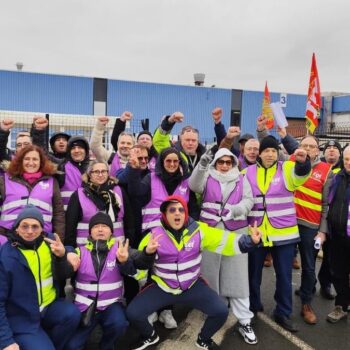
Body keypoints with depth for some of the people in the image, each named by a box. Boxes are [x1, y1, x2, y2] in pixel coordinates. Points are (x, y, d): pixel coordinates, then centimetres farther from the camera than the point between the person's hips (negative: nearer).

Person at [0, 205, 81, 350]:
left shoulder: (50, 241, -6)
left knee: (72, 313, -22)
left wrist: (62, 256, -22)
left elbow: (63, 276, 0)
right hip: (22, 318, -4)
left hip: (50, 306, 4)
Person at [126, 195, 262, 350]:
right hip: (162, 287, -1)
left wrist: (249, 241, -24)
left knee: (221, 311, -14)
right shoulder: (154, 235, -13)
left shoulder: (198, 230, -9)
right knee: (133, 313, -14)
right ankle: (150, 337, 23)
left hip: (193, 286, 1)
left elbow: (224, 241, -9)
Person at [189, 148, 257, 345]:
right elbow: (194, 186, -13)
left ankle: (244, 321, 10)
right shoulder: (207, 177, 6)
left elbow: (249, 200, -1)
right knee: (211, 272, 11)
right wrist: (202, 166, -30)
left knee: (238, 276, 2)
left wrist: (238, 209, -23)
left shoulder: (241, 179, 8)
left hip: (236, 233, 0)